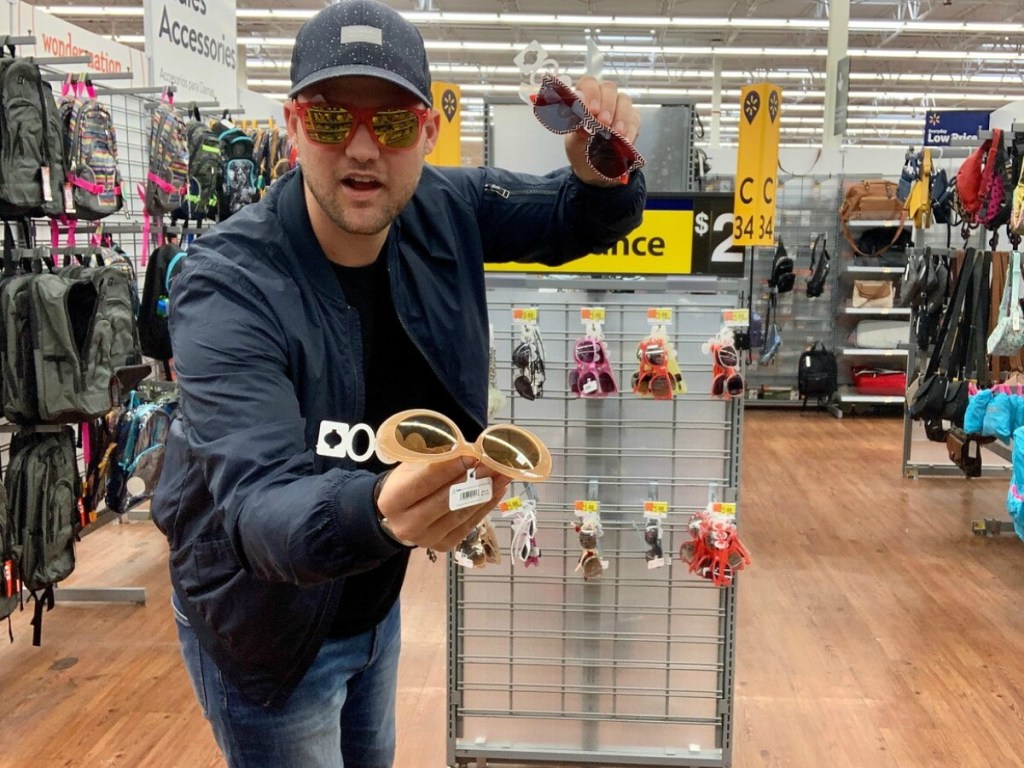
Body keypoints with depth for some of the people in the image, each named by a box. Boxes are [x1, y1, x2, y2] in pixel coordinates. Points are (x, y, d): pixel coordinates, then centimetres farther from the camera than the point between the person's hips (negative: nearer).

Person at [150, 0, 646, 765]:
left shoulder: (445, 209, -14)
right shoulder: (228, 287, -31)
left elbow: (580, 220, -1)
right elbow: (258, 501, -40)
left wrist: (603, 173, -26)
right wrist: (377, 511, -63)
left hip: (374, 598, 6)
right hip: (262, 614, -5)